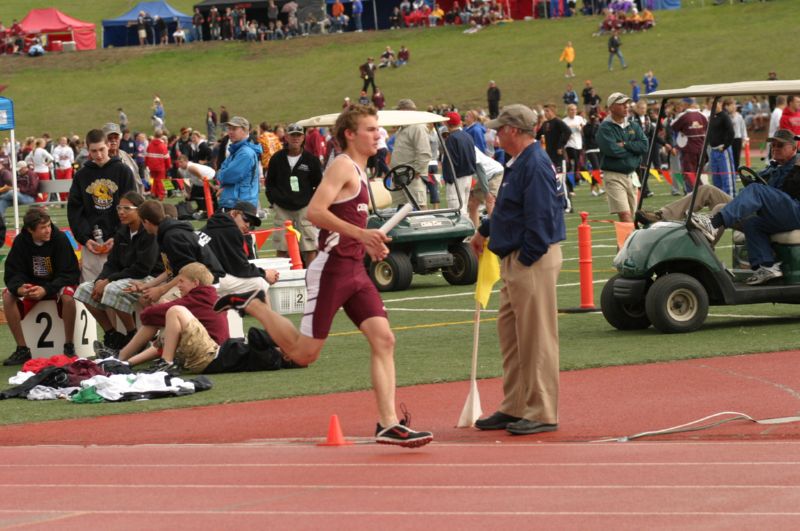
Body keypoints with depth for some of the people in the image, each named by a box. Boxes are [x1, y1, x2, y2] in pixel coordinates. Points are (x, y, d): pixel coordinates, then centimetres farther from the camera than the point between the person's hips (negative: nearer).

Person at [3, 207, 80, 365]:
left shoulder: (60, 239, -19)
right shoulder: (20, 242, -11)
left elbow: (69, 274, -20)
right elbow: (13, 273, -11)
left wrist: (46, 290, -36)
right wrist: (19, 287, -35)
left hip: (57, 284, -3)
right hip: (32, 285, 3)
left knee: (67, 297, -36)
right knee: (8, 296, -24)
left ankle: (69, 347, -19)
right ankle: (22, 349, -16)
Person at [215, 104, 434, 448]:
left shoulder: (359, 173, 19)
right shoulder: (343, 166, -10)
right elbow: (315, 211, -23)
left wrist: (370, 245, 17)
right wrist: (360, 233, -28)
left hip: (355, 269, 9)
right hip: (331, 269, -9)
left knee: (383, 340, -4)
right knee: (303, 353, -2)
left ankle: (388, 423, -7)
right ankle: (251, 304, 16)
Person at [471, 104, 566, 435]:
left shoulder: (534, 165, -18)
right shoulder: (520, 163, 15)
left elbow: (540, 218, -23)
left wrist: (526, 259, -22)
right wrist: (485, 231, 38)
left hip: (533, 262, -11)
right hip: (516, 262, 11)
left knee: (536, 338, -5)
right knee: (509, 333, 15)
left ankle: (541, 413, -1)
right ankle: (514, 408, 22)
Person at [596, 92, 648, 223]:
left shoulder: (634, 126, 12)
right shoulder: (605, 128, -6)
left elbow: (644, 146, 0)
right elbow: (612, 150, -19)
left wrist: (625, 145, -12)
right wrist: (632, 149, -6)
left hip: (631, 175, 6)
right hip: (614, 175, -6)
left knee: (631, 215, 8)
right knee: (625, 215, -17)